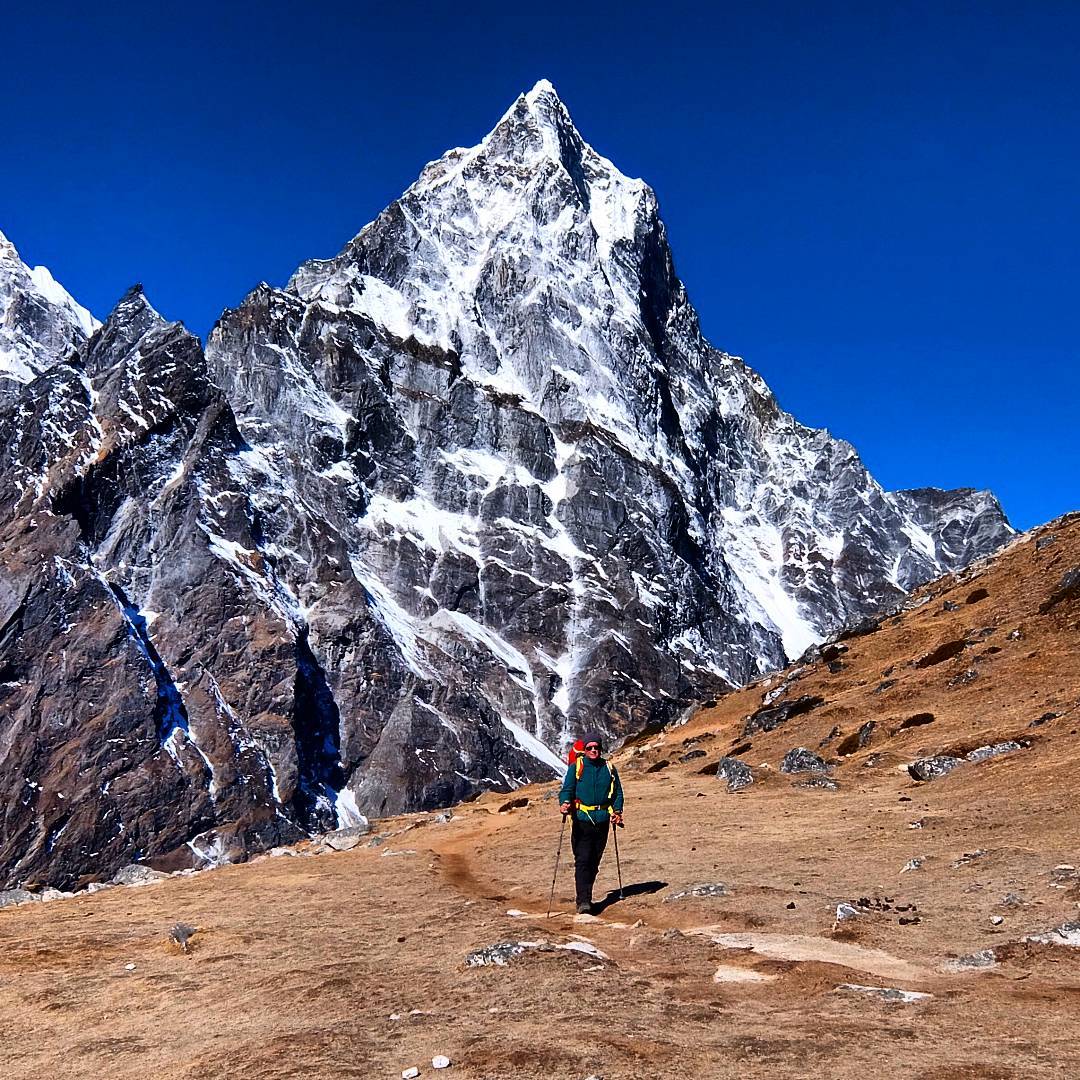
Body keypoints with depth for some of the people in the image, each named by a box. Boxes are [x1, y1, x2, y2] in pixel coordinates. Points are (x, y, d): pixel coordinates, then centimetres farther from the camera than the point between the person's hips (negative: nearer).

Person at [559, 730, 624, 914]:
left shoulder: (609, 769, 10)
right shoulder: (576, 767, 2)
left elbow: (618, 792, 15)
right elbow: (567, 789, -3)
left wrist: (617, 811, 0)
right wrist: (565, 802, -24)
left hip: (602, 821, 3)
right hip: (581, 820, -3)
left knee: (594, 862, 9)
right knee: (583, 861, -11)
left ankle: (585, 897, 23)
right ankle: (583, 901, -13)